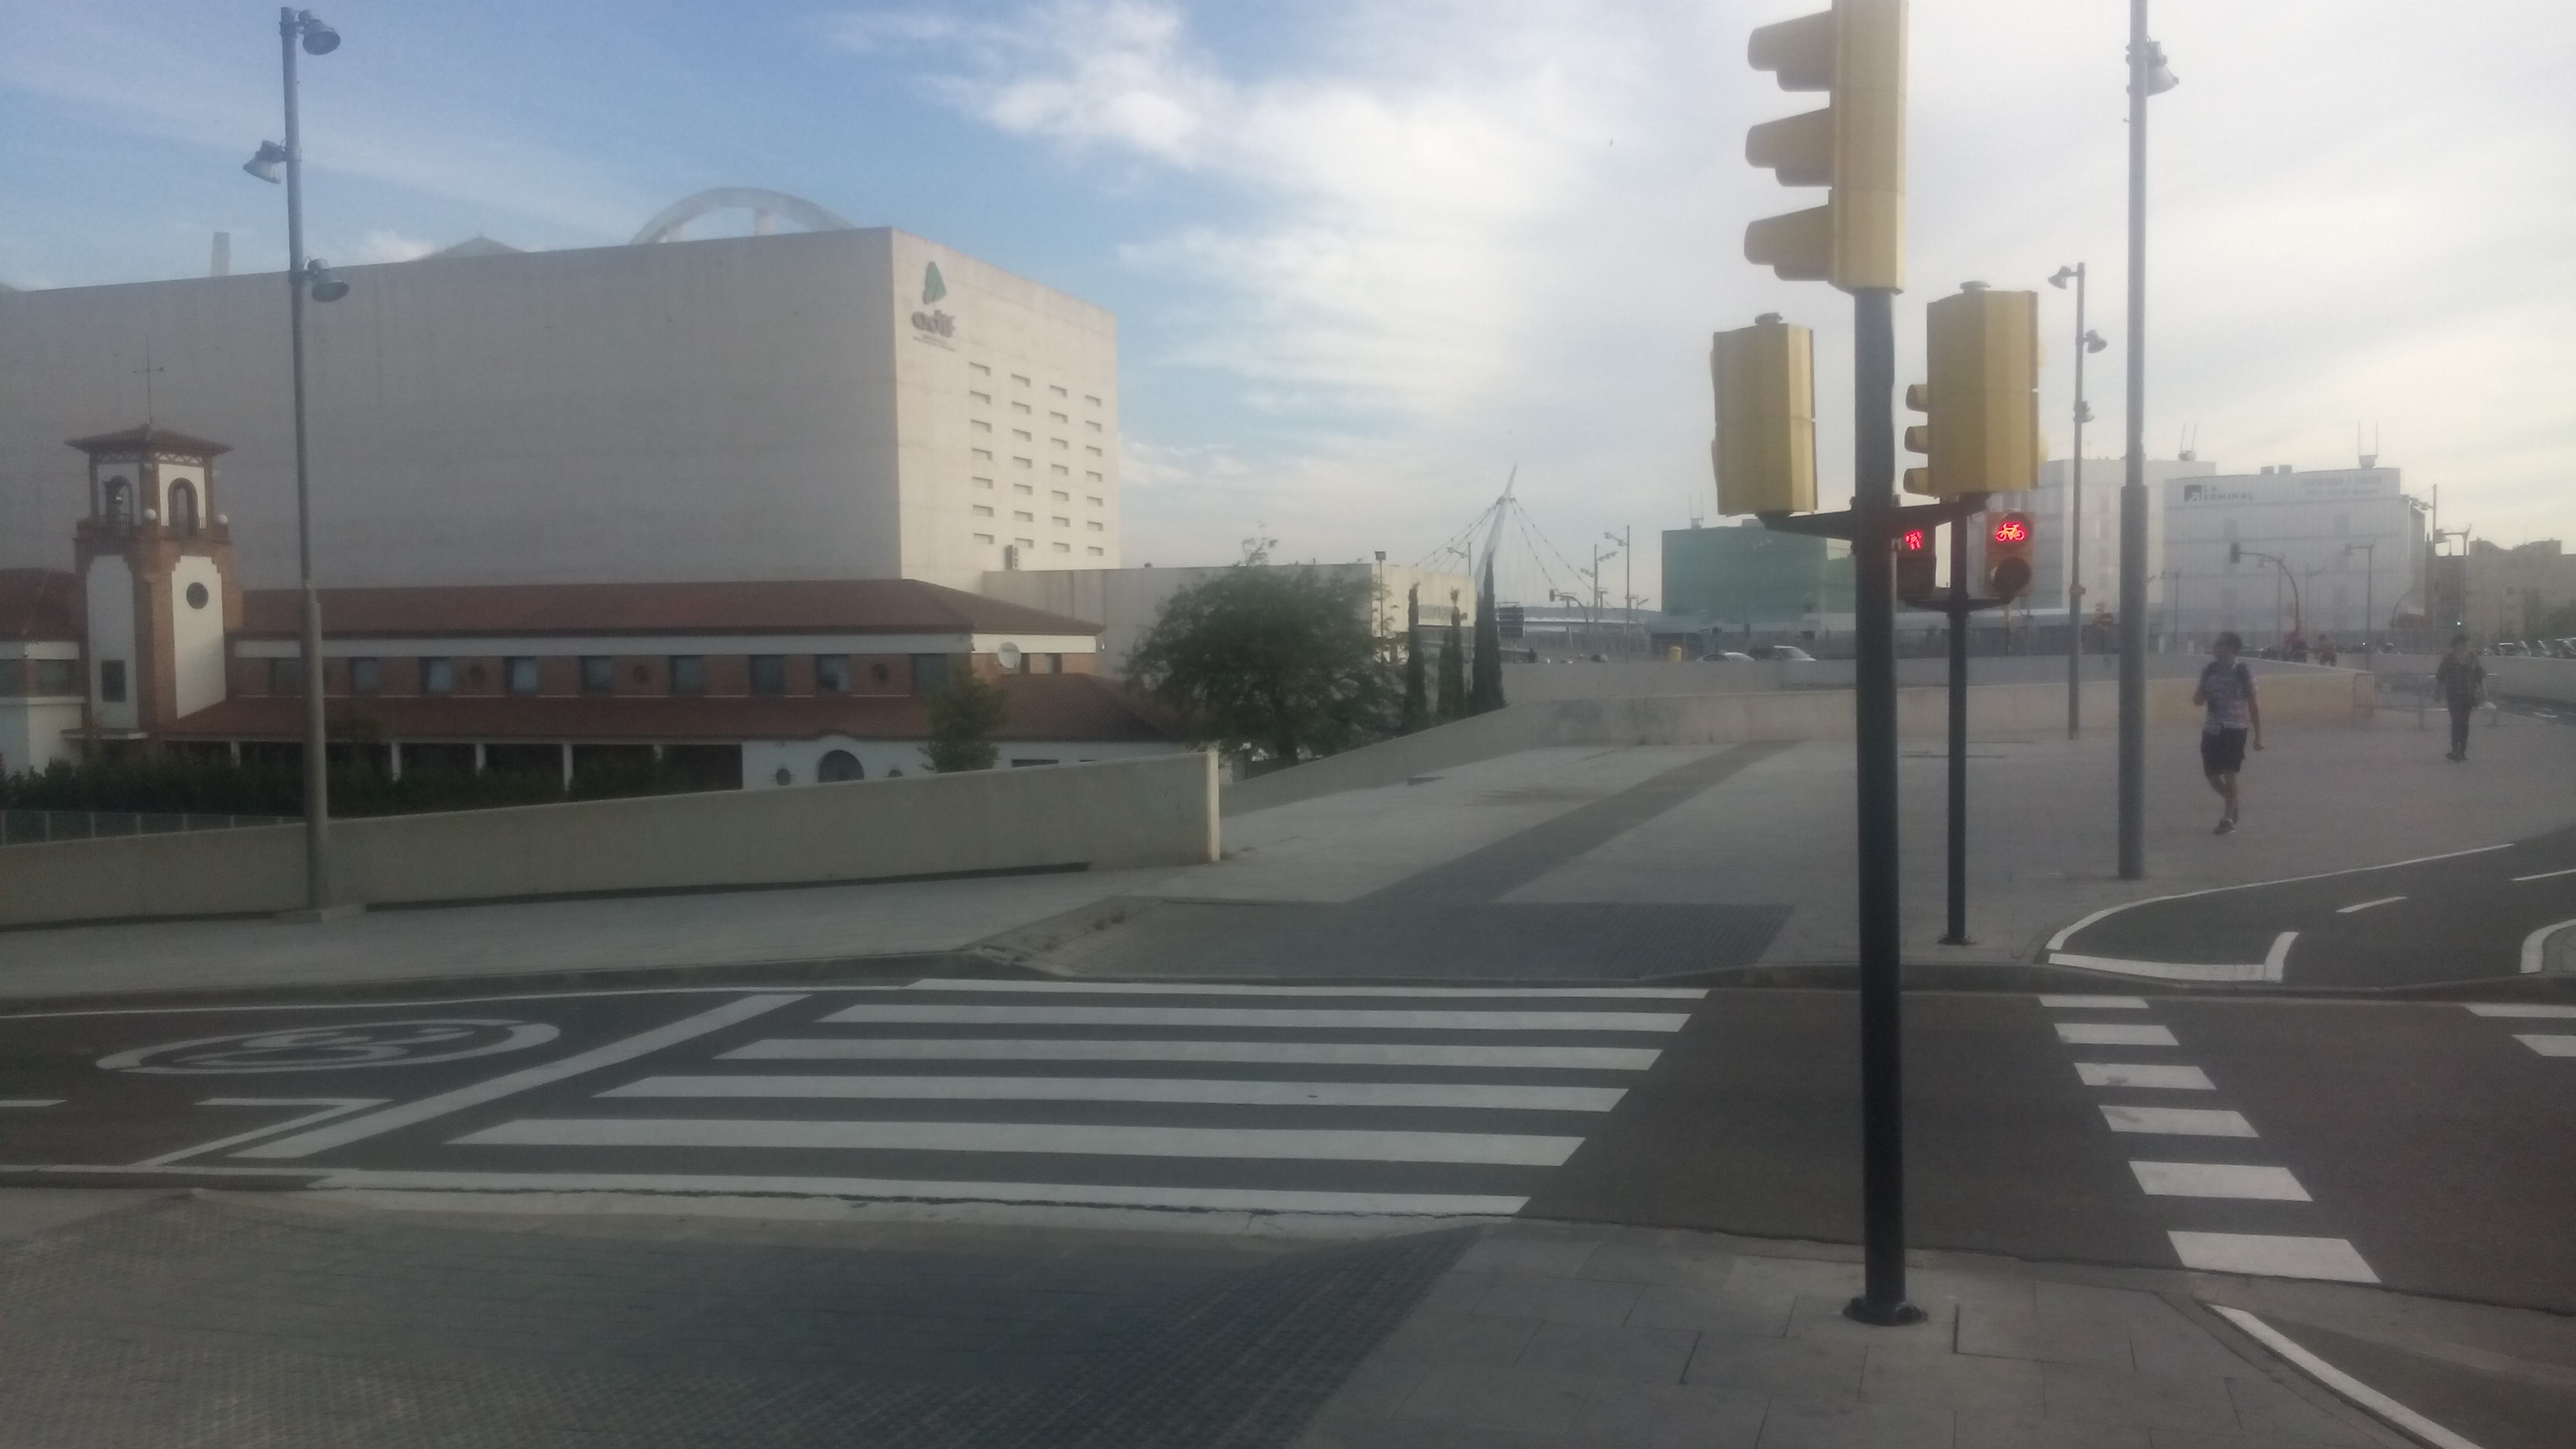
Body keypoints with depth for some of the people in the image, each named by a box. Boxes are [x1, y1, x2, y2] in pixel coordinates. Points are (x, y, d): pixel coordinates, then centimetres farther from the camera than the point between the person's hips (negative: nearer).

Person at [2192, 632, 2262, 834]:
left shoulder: (2242, 671, -7)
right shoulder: (2209, 669, 6)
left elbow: (2253, 704, -5)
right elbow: (2197, 699, 14)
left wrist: (2258, 736, -7)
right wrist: (2202, 695, -11)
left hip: (2235, 729, -5)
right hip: (2212, 729, 5)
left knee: (2229, 775, -7)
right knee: (2212, 775, 6)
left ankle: (2229, 820, 2)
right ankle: (2232, 804, 33)